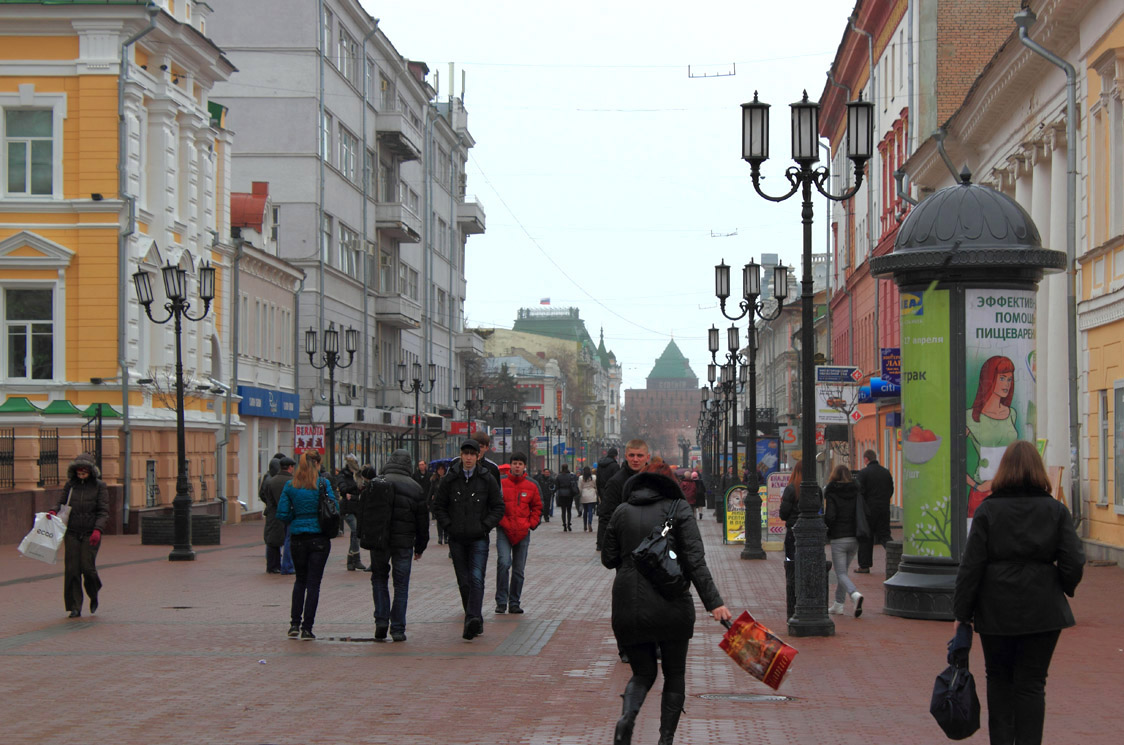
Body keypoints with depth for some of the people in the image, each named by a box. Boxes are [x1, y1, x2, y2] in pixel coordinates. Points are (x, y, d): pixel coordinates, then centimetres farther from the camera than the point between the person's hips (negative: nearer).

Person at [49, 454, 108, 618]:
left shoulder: (99, 486, 1)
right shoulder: (70, 485, 9)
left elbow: (104, 511, -4)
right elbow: (61, 503, 13)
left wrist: (98, 530, -18)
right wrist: (53, 511, -10)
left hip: (91, 534, -3)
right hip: (72, 532, 3)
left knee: (87, 566, -9)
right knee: (72, 569, -3)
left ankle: (94, 595, 22)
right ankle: (75, 607, 4)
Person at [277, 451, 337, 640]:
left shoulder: (290, 486, 1)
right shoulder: (323, 483, -7)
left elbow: (282, 514, -2)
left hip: (298, 537, 3)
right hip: (319, 537, -3)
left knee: (300, 580, 19)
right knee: (313, 582, 3)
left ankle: (295, 623, 11)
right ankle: (307, 628, 0)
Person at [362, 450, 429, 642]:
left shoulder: (374, 485, 1)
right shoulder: (415, 488, 1)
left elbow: (362, 513, 4)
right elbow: (423, 520, 5)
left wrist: (364, 537, 15)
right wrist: (420, 547, 13)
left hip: (378, 541, 1)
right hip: (404, 543, -1)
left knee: (379, 578, 17)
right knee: (401, 585, 5)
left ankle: (381, 620, 3)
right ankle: (398, 629, 2)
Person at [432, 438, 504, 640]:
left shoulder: (488, 479, 2)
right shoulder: (450, 479, 4)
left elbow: (498, 507, 7)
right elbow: (439, 506, 11)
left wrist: (485, 526, -5)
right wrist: (448, 526, -2)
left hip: (479, 538, -2)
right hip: (456, 539, 2)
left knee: (477, 578, -16)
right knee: (464, 582, 6)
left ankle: (473, 619, -26)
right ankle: (476, 622, 17)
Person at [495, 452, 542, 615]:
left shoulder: (531, 486, 6)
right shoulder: (501, 484, -1)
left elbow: (537, 507, 15)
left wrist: (531, 524, 2)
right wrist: (501, 522, -7)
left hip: (523, 533, 3)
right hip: (504, 531, -3)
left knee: (519, 569, 7)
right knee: (503, 562, -19)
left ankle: (514, 604, 17)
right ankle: (501, 602, -12)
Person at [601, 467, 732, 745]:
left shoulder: (621, 512, 6)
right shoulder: (678, 509, -2)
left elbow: (608, 559, 11)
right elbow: (694, 559, -12)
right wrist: (713, 602, -17)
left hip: (628, 607, 2)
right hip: (670, 607, -2)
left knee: (643, 673, 15)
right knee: (674, 675, 15)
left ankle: (627, 716, -15)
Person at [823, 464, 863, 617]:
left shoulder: (831, 494, -8)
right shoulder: (855, 492, 5)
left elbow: (829, 516, -17)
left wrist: (825, 527, 2)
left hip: (838, 538, -5)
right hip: (854, 538, 5)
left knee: (841, 573, -2)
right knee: (844, 570, 18)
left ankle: (855, 594, -28)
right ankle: (838, 605, 22)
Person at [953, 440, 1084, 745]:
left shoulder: (987, 510, -5)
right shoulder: (1055, 510, -2)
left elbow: (971, 566, -6)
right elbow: (1073, 562, -5)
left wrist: (961, 612, -1)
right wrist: (1063, 589, 15)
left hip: (997, 611, 0)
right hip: (1043, 612, 0)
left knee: (999, 679, 15)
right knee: (1031, 683, 4)